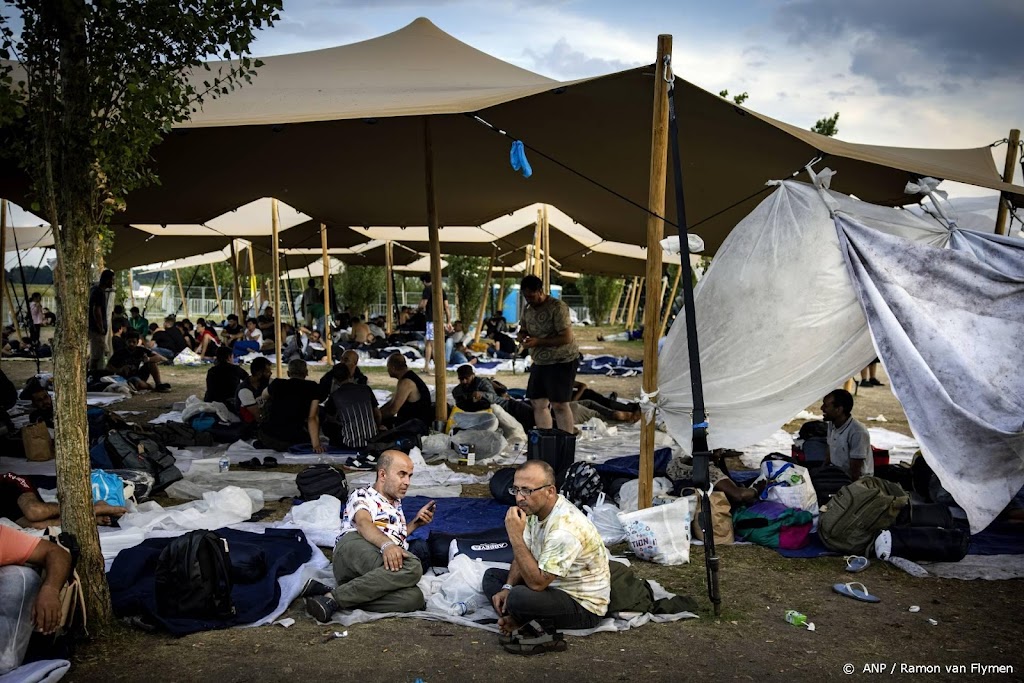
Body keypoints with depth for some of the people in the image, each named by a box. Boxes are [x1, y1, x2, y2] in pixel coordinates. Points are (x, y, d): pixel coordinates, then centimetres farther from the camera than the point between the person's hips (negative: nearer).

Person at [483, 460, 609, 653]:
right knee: (491, 576, 11)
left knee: (519, 598, -34)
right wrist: (508, 587, -3)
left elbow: (537, 582, -32)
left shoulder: (565, 529, -32)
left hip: (583, 606, -10)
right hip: (553, 585, 10)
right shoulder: (535, 508, -2)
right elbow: (523, 556, 12)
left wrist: (515, 537, -32)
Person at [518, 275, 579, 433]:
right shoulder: (528, 309, 7)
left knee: (559, 404, -10)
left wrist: (538, 341, -24)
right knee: (538, 403, 7)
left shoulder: (557, 307, -18)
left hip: (561, 361, -8)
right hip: (540, 362, 8)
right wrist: (522, 337, -5)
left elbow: (567, 338, -22)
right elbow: (523, 330, 20)